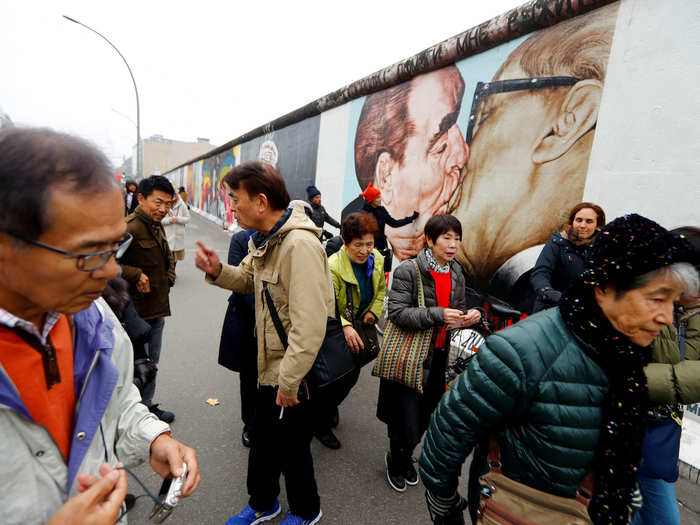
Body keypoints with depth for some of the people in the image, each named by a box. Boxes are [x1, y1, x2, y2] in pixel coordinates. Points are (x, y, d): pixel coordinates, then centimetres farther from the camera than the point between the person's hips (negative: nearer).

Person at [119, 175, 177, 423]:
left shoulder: (157, 226, 10)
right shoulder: (129, 228, -20)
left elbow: (168, 256, 27)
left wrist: (168, 277, 11)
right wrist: (136, 275, -25)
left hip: (158, 309, 9)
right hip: (137, 312, -9)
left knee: (151, 363, 22)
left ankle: (147, 404, 39)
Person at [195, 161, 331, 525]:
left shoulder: (300, 245, -29)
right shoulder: (263, 239, 5)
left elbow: (310, 327, -31)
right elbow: (249, 279, 19)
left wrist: (289, 381, -23)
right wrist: (218, 272, -2)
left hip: (296, 374, -9)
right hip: (270, 366, 9)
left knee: (291, 447, 15)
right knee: (263, 441, 26)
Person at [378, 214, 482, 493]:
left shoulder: (456, 273, 7)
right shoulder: (408, 270, -14)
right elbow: (397, 312, -19)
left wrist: (470, 314, -4)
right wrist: (438, 315, -27)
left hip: (440, 356, 6)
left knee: (425, 416, 17)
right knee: (407, 416, 1)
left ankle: (406, 455, 46)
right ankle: (396, 459, 35)